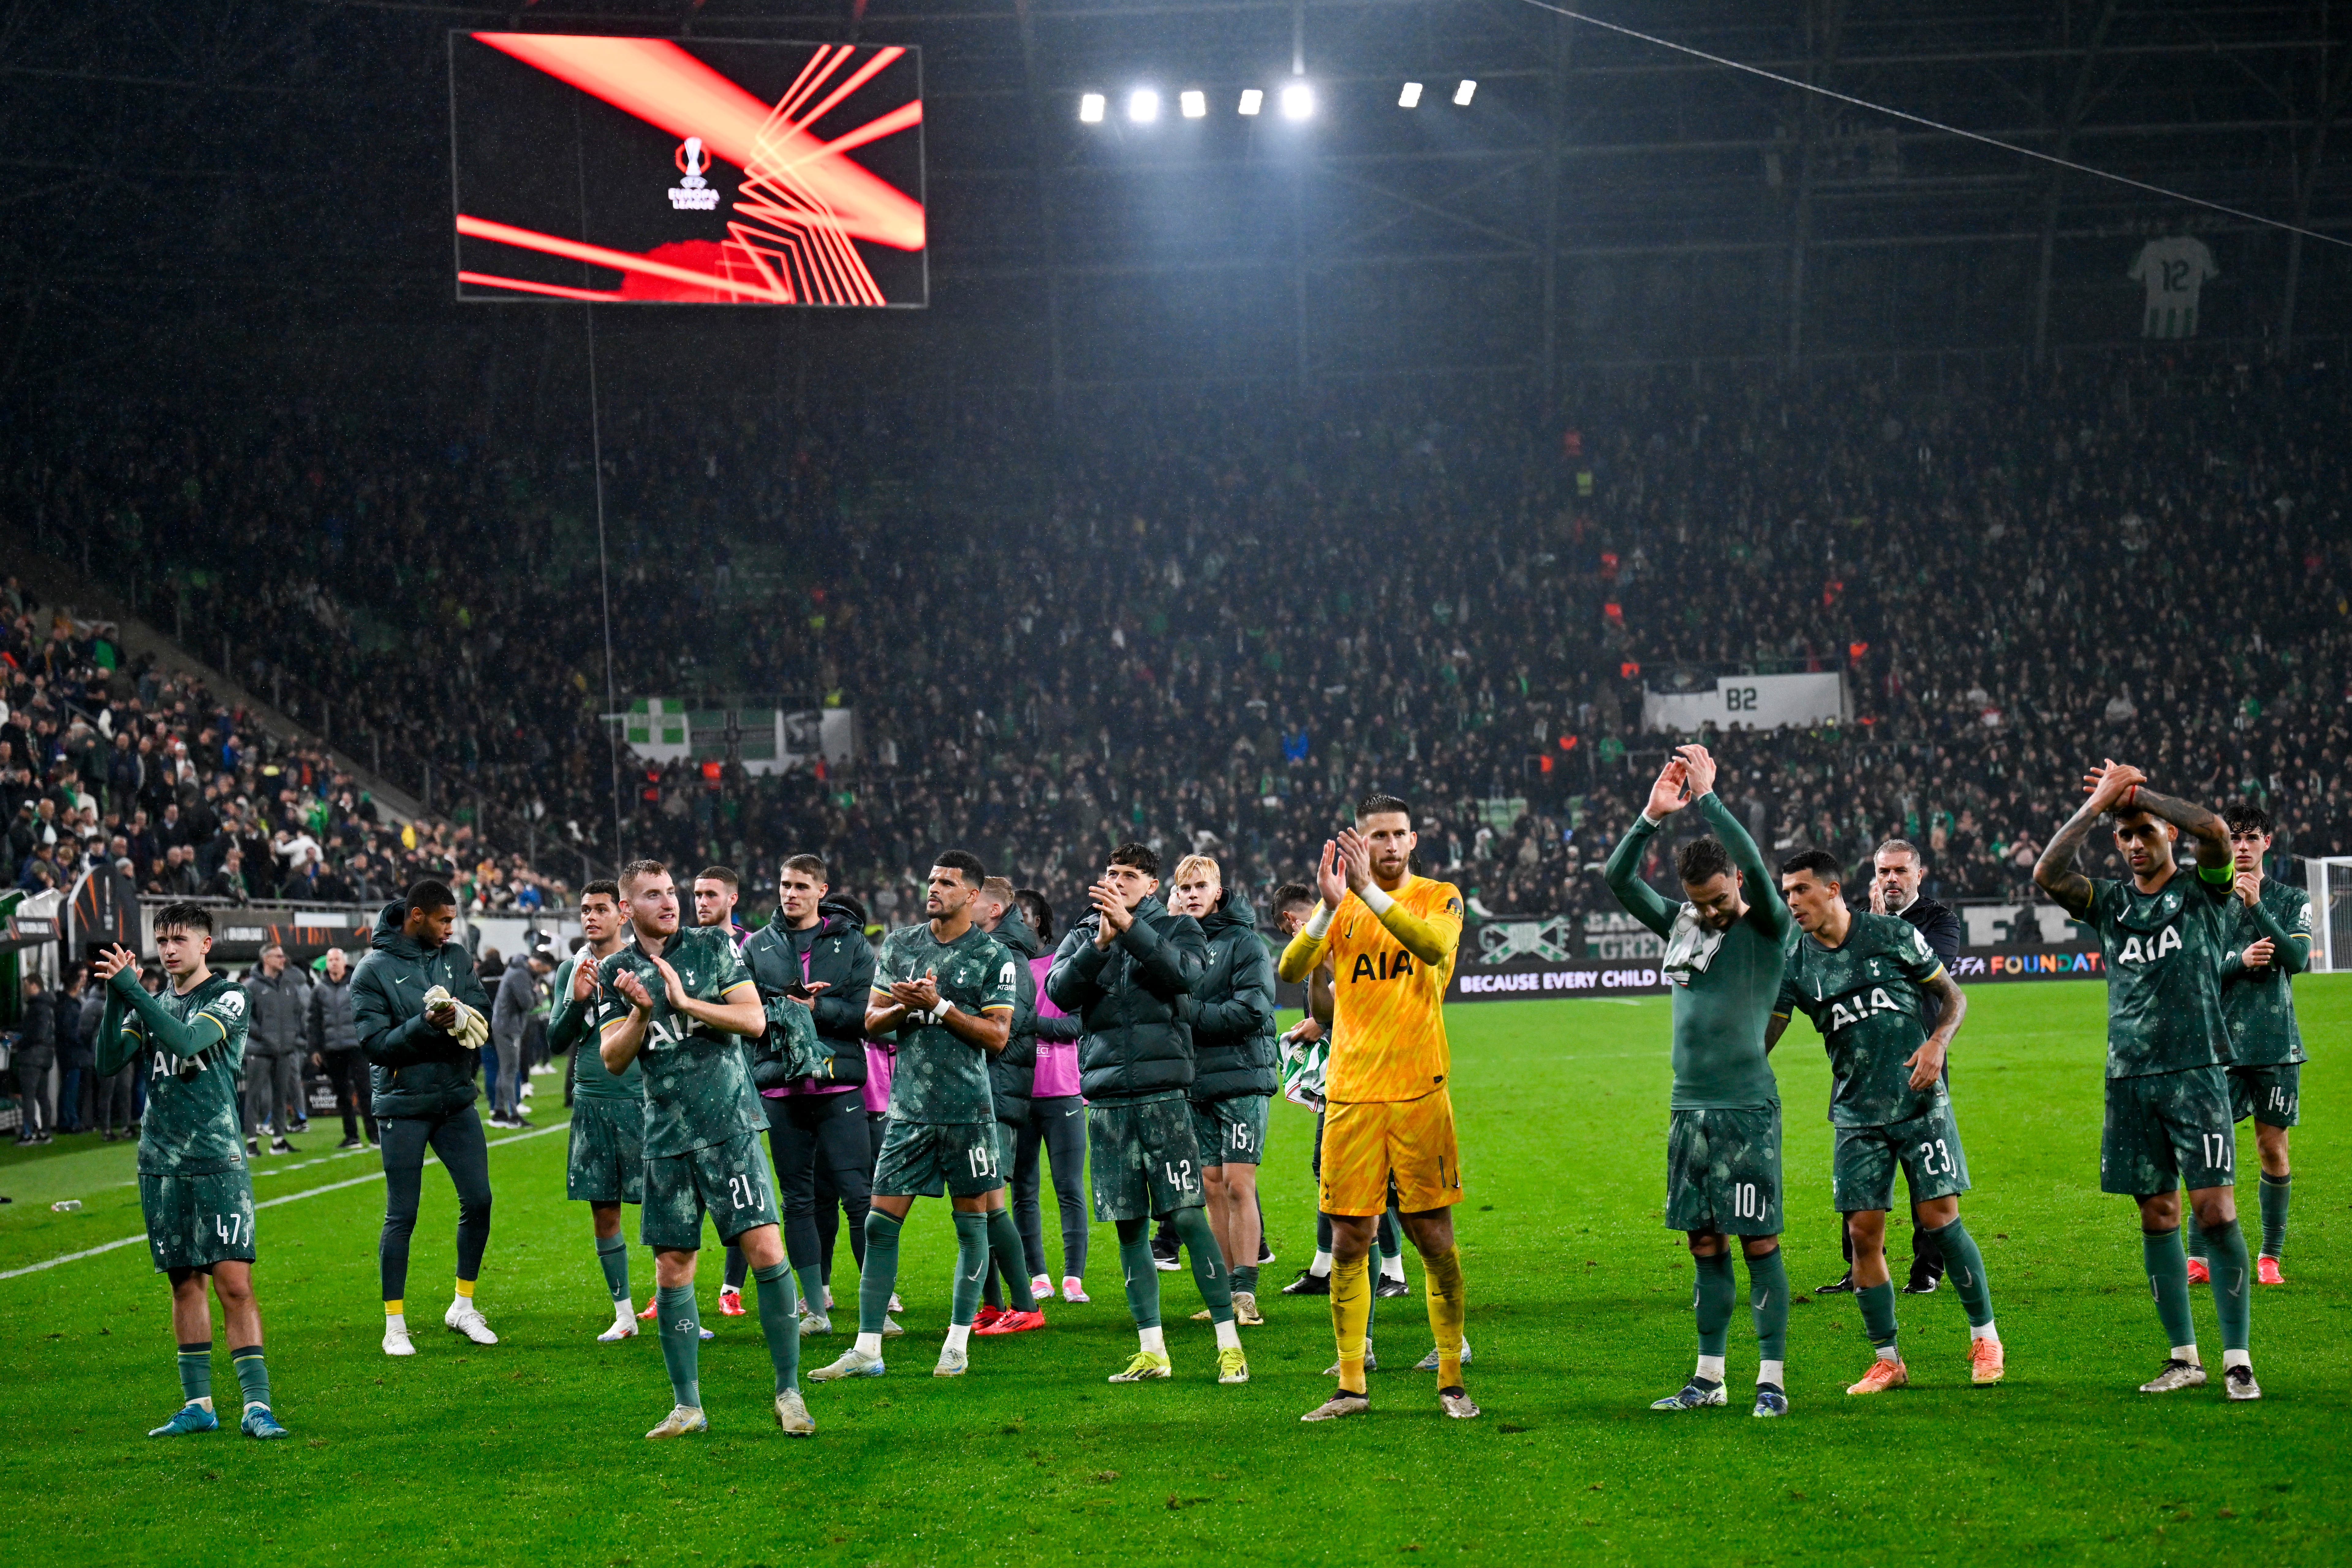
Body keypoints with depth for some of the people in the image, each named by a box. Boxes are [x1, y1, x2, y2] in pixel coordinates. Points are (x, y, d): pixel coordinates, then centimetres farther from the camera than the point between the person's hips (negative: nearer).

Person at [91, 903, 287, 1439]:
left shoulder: (228, 998, -1)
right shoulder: (152, 1005, 14)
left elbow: (187, 1041, -19)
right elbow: (108, 1062, 3)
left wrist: (132, 990, -20)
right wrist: (114, 999, -10)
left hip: (218, 1161, -5)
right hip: (161, 1165, 5)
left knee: (234, 1282, -11)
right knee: (185, 1282, 8)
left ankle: (256, 1405, -11)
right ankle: (198, 1404, 14)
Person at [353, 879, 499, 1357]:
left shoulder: (456, 958, 7)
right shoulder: (374, 971, -8)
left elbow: (484, 1017, 1)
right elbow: (375, 1044, -13)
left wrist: (461, 1014, -22)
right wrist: (425, 1025, -25)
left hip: (456, 1099, 5)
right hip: (403, 1106, -5)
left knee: (478, 1200, 3)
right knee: (402, 1216, -1)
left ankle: (463, 1307, 19)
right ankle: (395, 1324, 8)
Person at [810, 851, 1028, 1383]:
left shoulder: (992, 956, -1)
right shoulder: (900, 945, 11)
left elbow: (997, 1036, -6)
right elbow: (872, 1021, 12)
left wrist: (940, 1006, -14)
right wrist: (905, 1007, -9)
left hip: (967, 1109, -3)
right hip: (909, 1109, 3)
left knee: (971, 1224, 3)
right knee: (880, 1224, -1)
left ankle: (958, 1344, 12)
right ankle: (867, 1349, 2)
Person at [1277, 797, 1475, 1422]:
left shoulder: (1439, 897, 3)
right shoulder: (1341, 905, 9)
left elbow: (1435, 947, -20)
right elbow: (1291, 970, -7)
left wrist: (1370, 891, -26)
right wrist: (1329, 908, -22)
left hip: (1419, 1089, -2)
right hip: (1351, 1092, 2)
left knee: (1435, 1237, 0)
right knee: (1349, 1240, 2)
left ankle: (1451, 1381, 9)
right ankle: (1350, 1386, 10)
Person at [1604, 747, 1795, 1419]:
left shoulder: (1767, 930, -3)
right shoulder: (1682, 925, 12)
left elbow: (1756, 868, -20)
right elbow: (1618, 879, 5)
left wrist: (1707, 796, -17)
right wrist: (1653, 816, -9)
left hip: (1748, 1108, -5)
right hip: (1689, 1107, 5)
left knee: (1759, 1241, -5)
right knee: (1704, 1245, 9)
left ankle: (1773, 1379, -1)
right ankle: (1709, 1376, 16)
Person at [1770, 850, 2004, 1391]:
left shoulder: (1894, 935, -2)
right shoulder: (1795, 963, 3)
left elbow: (1952, 996, 6)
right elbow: (1761, 1036, 3)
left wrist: (1937, 1044, -12)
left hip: (1921, 1103, -2)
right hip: (1856, 1116, 3)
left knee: (1939, 1216, -8)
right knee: (1863, 1231, -3)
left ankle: (1985, 1338, 9)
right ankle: (1887, 1361, 9)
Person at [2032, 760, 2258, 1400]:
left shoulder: (2203, 892, 4)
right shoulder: (2109, 901, 13)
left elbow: (2214, 830, -16)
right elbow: (2047, 875, -4)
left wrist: (2137, 793, -8)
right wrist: (2097, 805, -8)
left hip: (2196, 1071, -4)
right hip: (2130, 1078, 4)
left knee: (2215, 1209, -9)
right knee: (2157, 1216, 6)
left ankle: (2238, 1359, -7)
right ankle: (2183, 1356, 13)